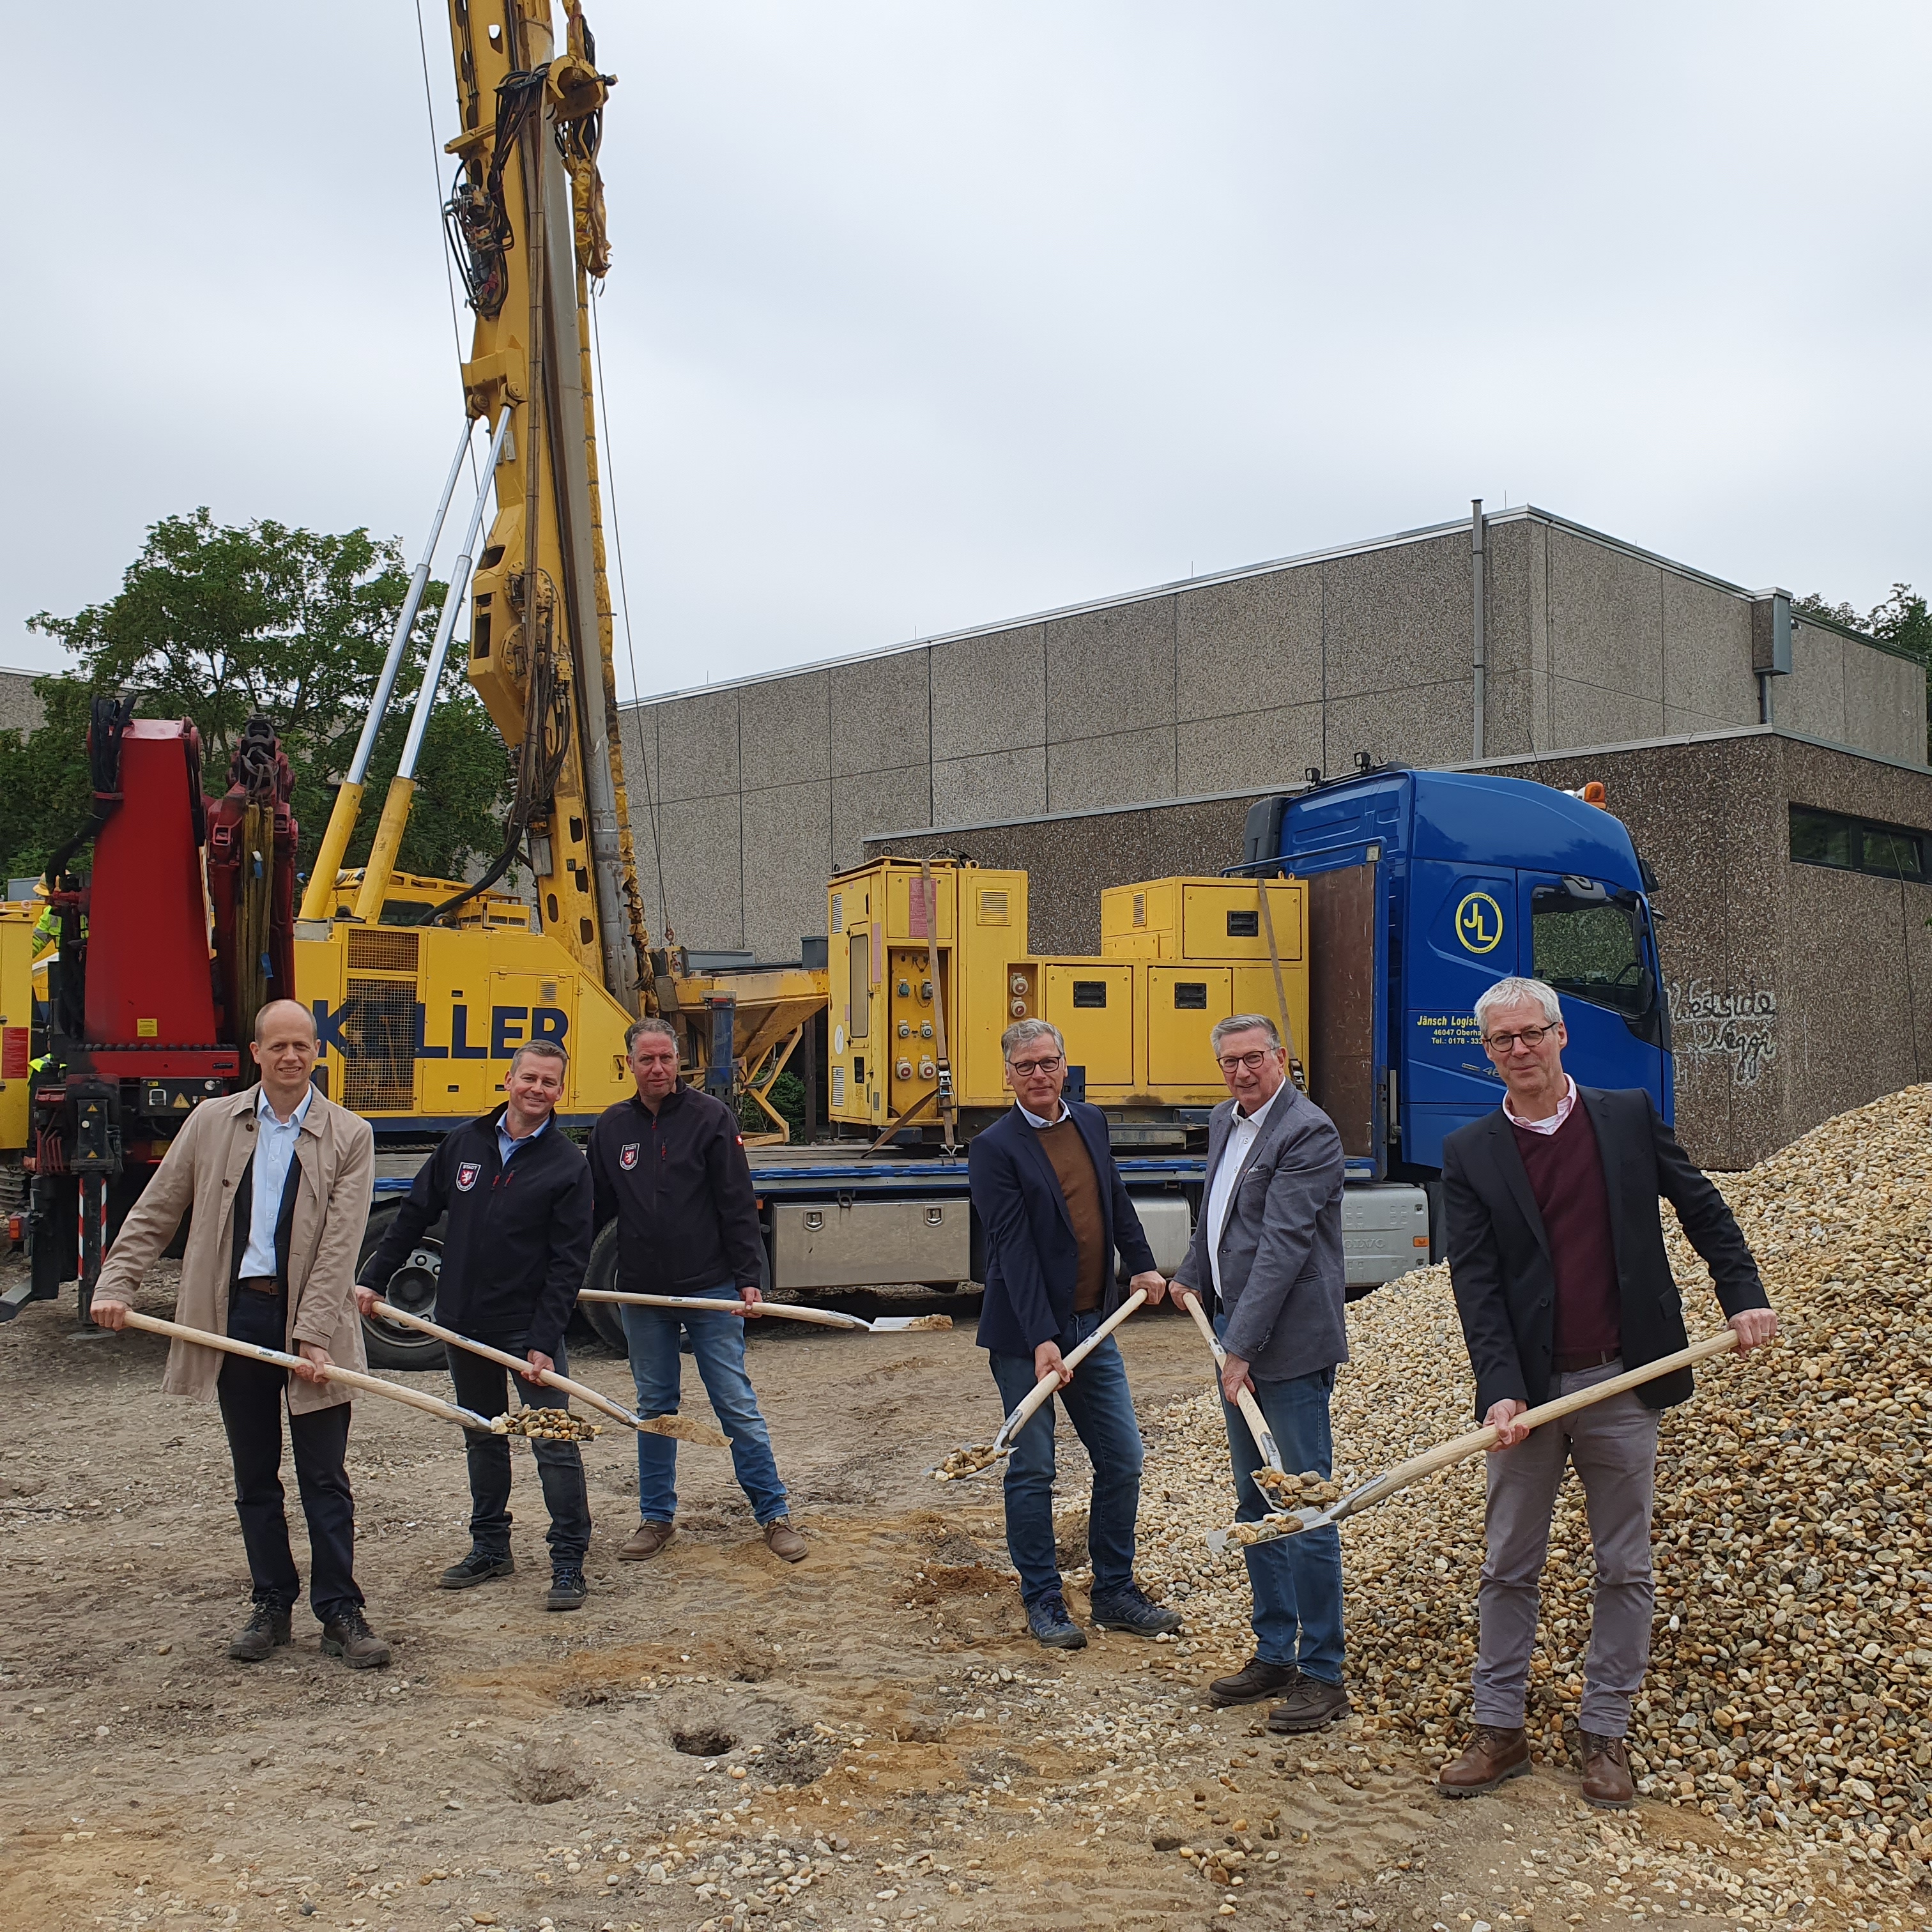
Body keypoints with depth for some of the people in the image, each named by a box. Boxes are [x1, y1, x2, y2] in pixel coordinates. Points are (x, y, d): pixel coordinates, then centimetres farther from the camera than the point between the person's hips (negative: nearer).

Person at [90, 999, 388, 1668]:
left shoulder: (349, 1136, -2)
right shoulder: (211, 1123, 5)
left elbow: (340, 1244, -8)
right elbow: (154, 1214, 10)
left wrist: (313, 1334, -15)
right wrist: (115, 1286, -1)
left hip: (311, 1318, -2)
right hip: (236, 1316, 3)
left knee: (324, 1479, 1)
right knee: (254, 1479, 12)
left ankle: (340, 1613, 10)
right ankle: (272, 1607, 23)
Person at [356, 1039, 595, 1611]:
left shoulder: (568, 1165, -8)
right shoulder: (463, 1144, 4)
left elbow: (569, 1262, -10)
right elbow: (415, 1215, 13)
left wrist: (544, 1341, -16)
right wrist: (372, 1278, 9)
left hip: (529, 1327, -4)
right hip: (462, 1325, 5)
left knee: (555, 1443, -5)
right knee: (483, 1439, 16)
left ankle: (569, 1562, 3)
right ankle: (490, 1548, 29)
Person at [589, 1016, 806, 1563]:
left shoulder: (711, 1117, -4)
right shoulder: (612, 1127, 7)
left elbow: (738, 1206, -6)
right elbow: (597, 1209, 14)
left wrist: (749, 1278, -12)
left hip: (710, 1289, -3)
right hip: (642, 1293, 4)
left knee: (737, 1404, 1)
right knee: (654, 1409, 12)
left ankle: (774, 1513, 10)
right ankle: (657, 1518, 24)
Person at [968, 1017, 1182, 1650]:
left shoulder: (1091, 1123, 8)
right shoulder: (995, 1148, -12)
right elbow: (1014, 1249, -19)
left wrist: (1143, 1265, 19)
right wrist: (1042, 1341, -24)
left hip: (1094, 1325, 6)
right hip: (1025, 1335, -6)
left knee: (1122, 1460, 9)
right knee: (1032, 1471, 4)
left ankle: (1115, 1593, 23)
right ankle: (1043, 1601, 18)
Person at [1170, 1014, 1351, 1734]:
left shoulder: (1308, 1132, -15)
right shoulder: (1225, 1121, 12)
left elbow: (1283, 1245, -20)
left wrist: (1243, 1348, -22)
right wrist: (1190, 1276, 34)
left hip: (1289, 1344, -9)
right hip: (1236, 1334, 9)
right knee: (1255, 1505, 15)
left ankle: (1322, 1674, 8)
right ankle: (1273, 1653, 27)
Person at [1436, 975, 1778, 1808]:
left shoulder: (1629, 1116, 3)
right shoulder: (1470, 1154, 0)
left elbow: (1701, 1207, 11)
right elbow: (1475, 1281, -6)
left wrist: (1742, 1293, -2)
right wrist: (1502, 1389, -15)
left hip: (1621, 1382, 1)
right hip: (1529, 1390, 0)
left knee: (1625, 1569, 9)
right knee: (1508, 1568, 8)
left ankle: (1606, 1735, 22)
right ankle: (1499, 1731, 20)